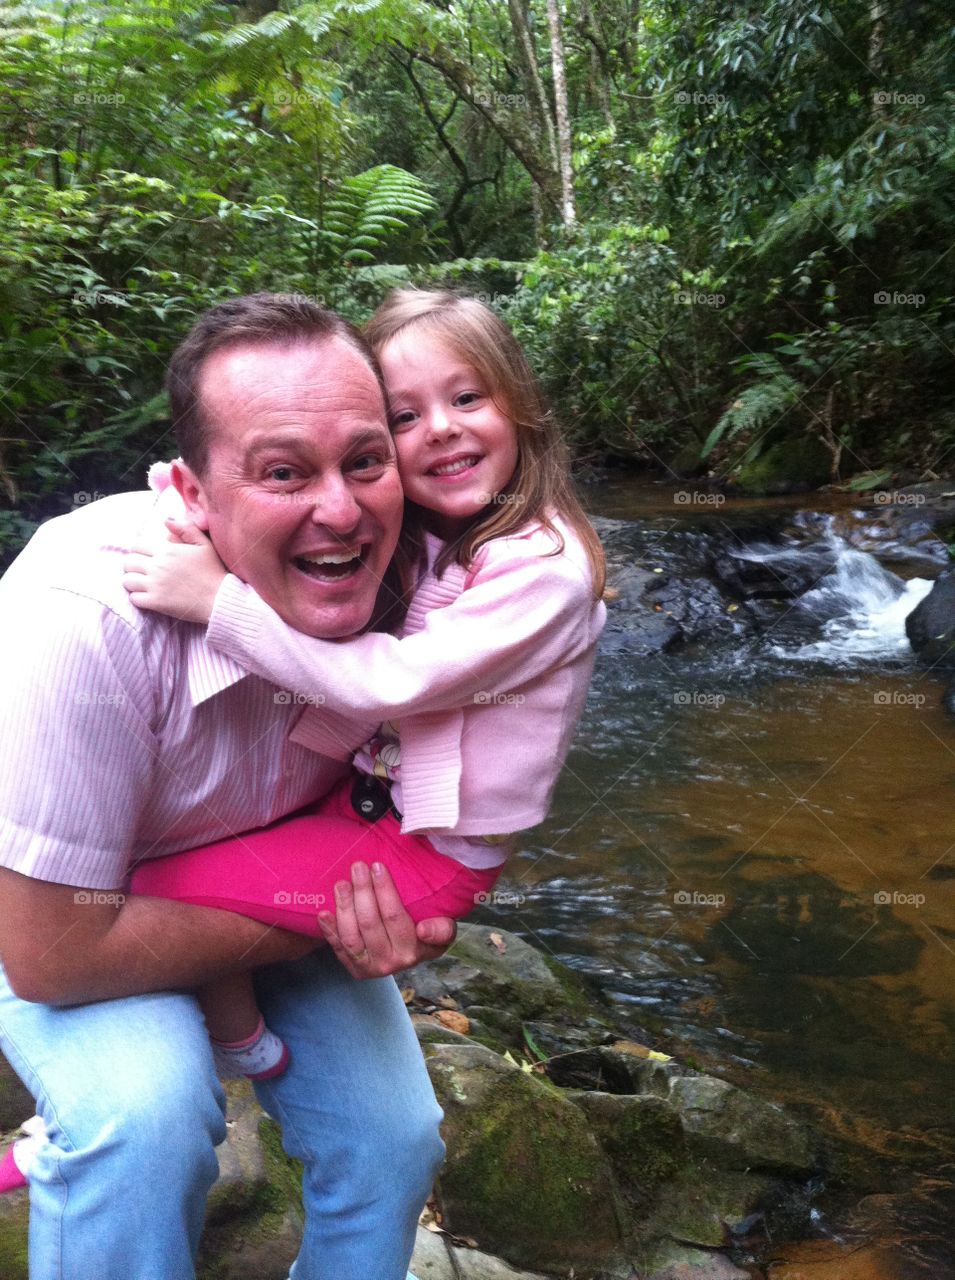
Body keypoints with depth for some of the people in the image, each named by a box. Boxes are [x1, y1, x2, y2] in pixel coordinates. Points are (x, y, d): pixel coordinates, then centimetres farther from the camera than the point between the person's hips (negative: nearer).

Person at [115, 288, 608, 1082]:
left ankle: (243, 1047, 17)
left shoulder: (545, 566, -23)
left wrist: (218, 600, -28)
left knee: (157, 892, -9)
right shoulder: (415, 535, 2)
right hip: (370, 791, 8)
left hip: (430, 852, -8)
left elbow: (391, 683, -28)